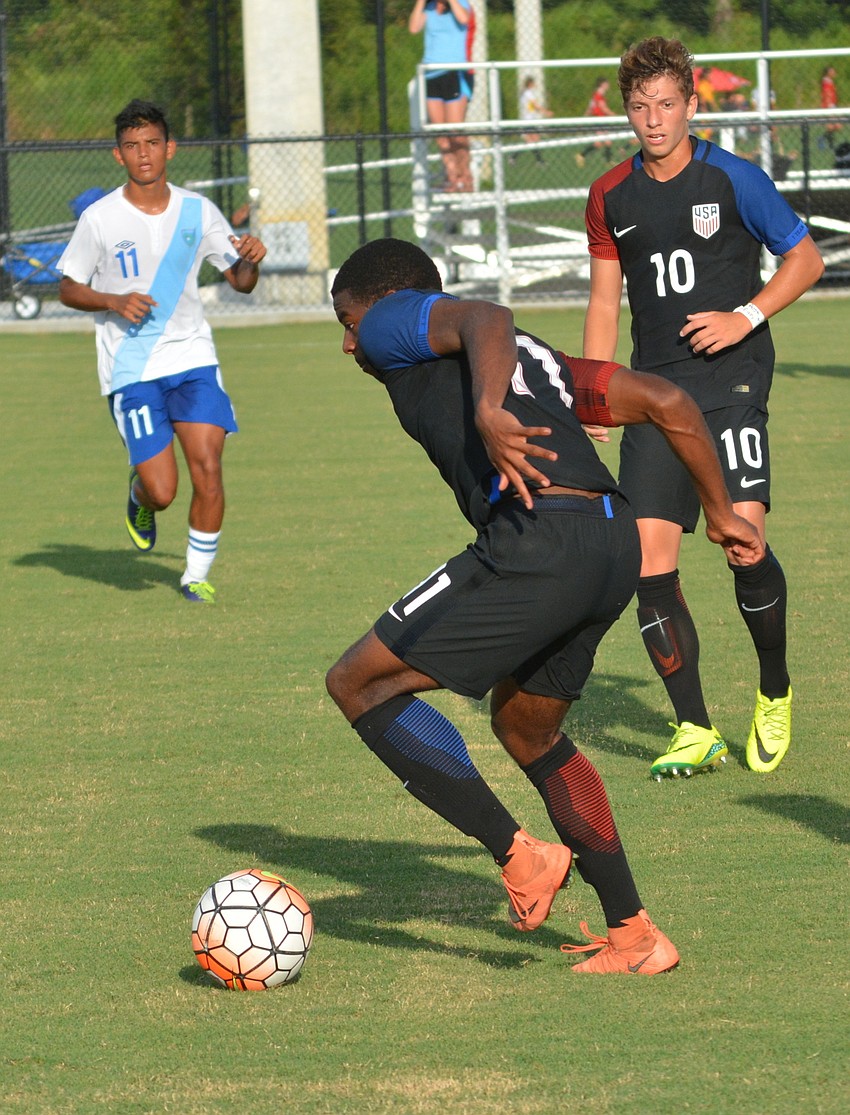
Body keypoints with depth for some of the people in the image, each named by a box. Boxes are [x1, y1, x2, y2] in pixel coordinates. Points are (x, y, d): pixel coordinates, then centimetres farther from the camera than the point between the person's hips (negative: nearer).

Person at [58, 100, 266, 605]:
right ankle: (139, 499, 29)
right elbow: (69, 289, 3)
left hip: (193, 359, 2)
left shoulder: (198, 212, 3)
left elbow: (240, 281, 11)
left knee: (208, 469, -12)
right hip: (131, 369, -2)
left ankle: (198, 574, 8)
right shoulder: (100, 219, -5)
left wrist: (251, 260, -12)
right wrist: (114, 302, -15)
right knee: (161, 491, -10)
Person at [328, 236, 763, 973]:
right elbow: (666, 402, 28)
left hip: (536, 547, -9)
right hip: (616, 547, 9)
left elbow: (486, 320, -13)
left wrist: (487, 413, -31)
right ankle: (635, 936, 27)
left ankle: (520, 856, -1)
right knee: (525, 730, 29)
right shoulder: (532, 359, 33)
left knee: (360, 684, 3)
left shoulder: (396, 324, 10)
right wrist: (720, 511, 34)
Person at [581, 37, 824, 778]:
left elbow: (806, 258, 4)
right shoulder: (611, 198, 10)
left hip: (730, 379, -4)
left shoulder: (733, 179, -2)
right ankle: (695, 732, 1)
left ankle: (775, 695, 6)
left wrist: (746, 316, -10)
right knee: (649, 556, -7)